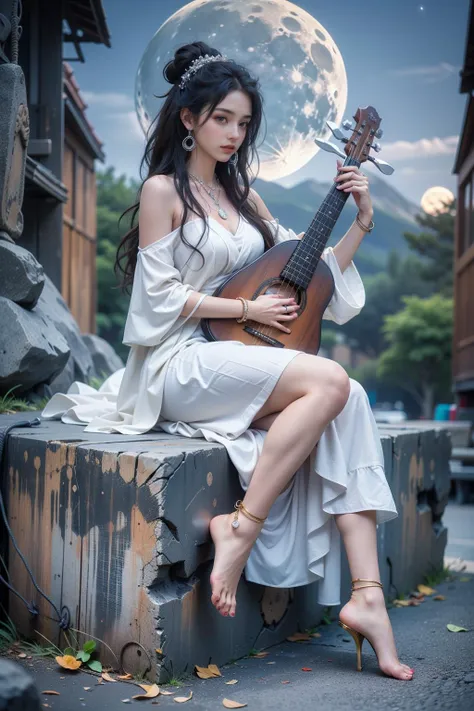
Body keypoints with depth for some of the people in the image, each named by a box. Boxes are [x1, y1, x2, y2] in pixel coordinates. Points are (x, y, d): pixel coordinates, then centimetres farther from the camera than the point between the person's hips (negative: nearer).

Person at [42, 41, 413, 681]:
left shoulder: (243, 195, 22)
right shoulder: (163, 190, 2)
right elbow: (160, 295, -6)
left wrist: (362, 221, 10)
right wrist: (248, 308, -9)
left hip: (241, 359, 6)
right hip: (184, 361, -6)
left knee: (349, 402, -22)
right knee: (328, 380, -28)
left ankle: (365, 597, -24)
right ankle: (241, 527, -18)